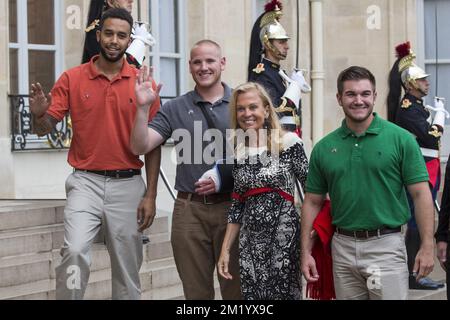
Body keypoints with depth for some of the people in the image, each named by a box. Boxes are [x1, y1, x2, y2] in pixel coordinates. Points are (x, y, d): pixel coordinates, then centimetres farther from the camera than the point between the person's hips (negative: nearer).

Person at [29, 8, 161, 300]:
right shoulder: (72, 79, 1)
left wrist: (151, 196, -2)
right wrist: (39, 114, -24)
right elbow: (44, 129, 0)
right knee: (75, 250, -22)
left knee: (127, 267, 7)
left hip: (128, 185, 1)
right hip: (86, 182, -1)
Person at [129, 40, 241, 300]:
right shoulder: (175, 109, 7)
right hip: (190, 209, 1)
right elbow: (140, 147, -1)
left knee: (236, 288, 6)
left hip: (232, 206, -1)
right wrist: (143, 108, -14)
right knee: (196, 290, 10)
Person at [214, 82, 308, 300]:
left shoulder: (288, 143, -5)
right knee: (252, 294, 5)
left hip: (284, 237, -4)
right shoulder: (239, 152, 8)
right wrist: (225, 249, 10)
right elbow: (237, 207, 12)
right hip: (250, 242, 4)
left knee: (283, 293, -2)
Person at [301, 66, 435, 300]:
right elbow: (313, 202, 11)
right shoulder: (324, 148, 7)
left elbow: (420, 194, -4)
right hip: (343, 247, 4)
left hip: (386, 245, -3)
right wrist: (306, 252, 5)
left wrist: (427, 246, -10)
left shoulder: (401, 139, -3)